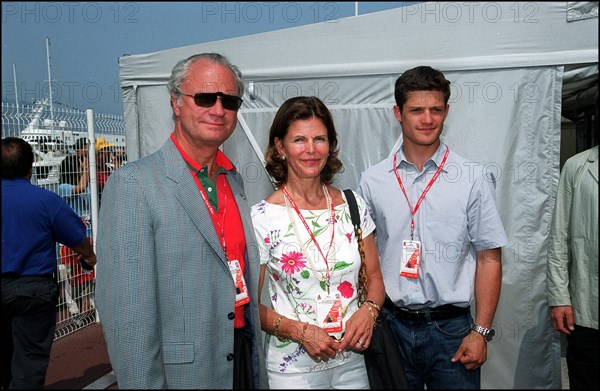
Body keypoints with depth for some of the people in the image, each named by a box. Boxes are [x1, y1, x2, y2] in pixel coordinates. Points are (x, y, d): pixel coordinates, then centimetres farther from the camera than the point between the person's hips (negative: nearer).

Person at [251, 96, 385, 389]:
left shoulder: (353, 205, -1)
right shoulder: (262, 218, -13)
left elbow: (374, 277, 8)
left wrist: (369, 310, -10)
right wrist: (300, 331, -19)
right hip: (294, 367, -3)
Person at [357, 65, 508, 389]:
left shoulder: (473, 179, -3)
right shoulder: (371, 181, 0)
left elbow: (489, 258, -2)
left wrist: (481, 331, -5)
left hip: (450, 328, -1)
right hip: (390, 325, 1)